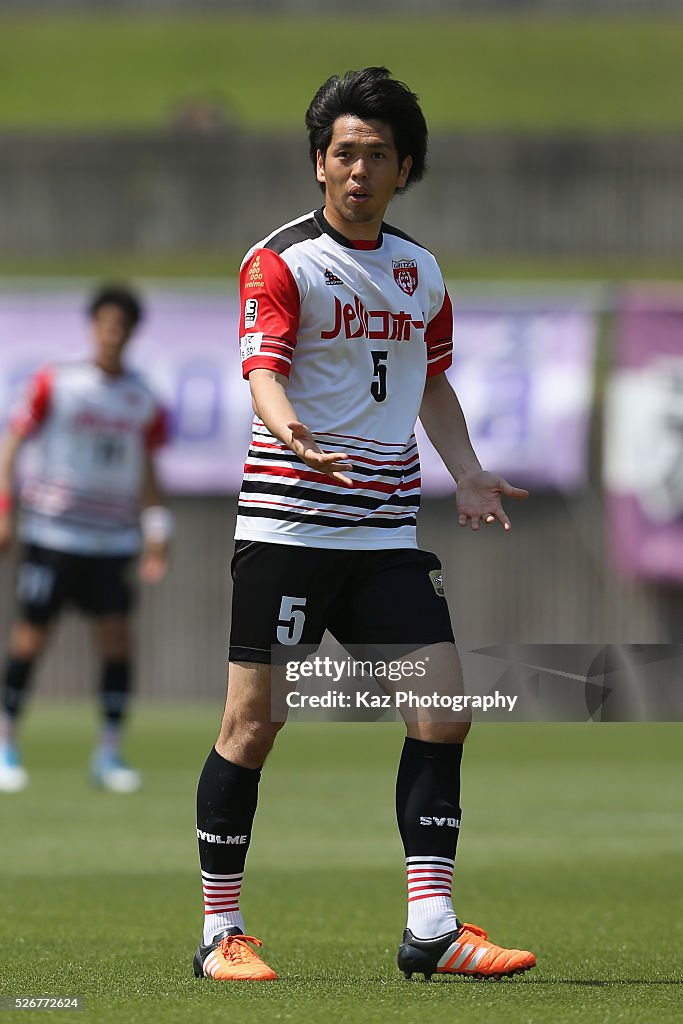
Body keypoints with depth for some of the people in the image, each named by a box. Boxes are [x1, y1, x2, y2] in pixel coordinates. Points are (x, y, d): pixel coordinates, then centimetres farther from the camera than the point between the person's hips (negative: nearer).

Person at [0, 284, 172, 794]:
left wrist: (157, 531, 4)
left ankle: (109, 752, 2)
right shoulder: (55, 382, -3)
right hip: (51, 533, -3)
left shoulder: (144, 401, 6)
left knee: (117, 637, -6)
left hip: (113, 538, 3)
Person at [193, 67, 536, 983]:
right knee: (254, 724, -4)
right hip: (288, 521, -5)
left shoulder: (421, 272, 14)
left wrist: (467, 472, 14)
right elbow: (263, 369, -18)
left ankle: (430, 927, -3)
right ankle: (220, 933, 7)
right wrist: (293, 433, -38)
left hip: (388, 529, 5)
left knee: (444, 705, -6)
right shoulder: (281, 261, -5)